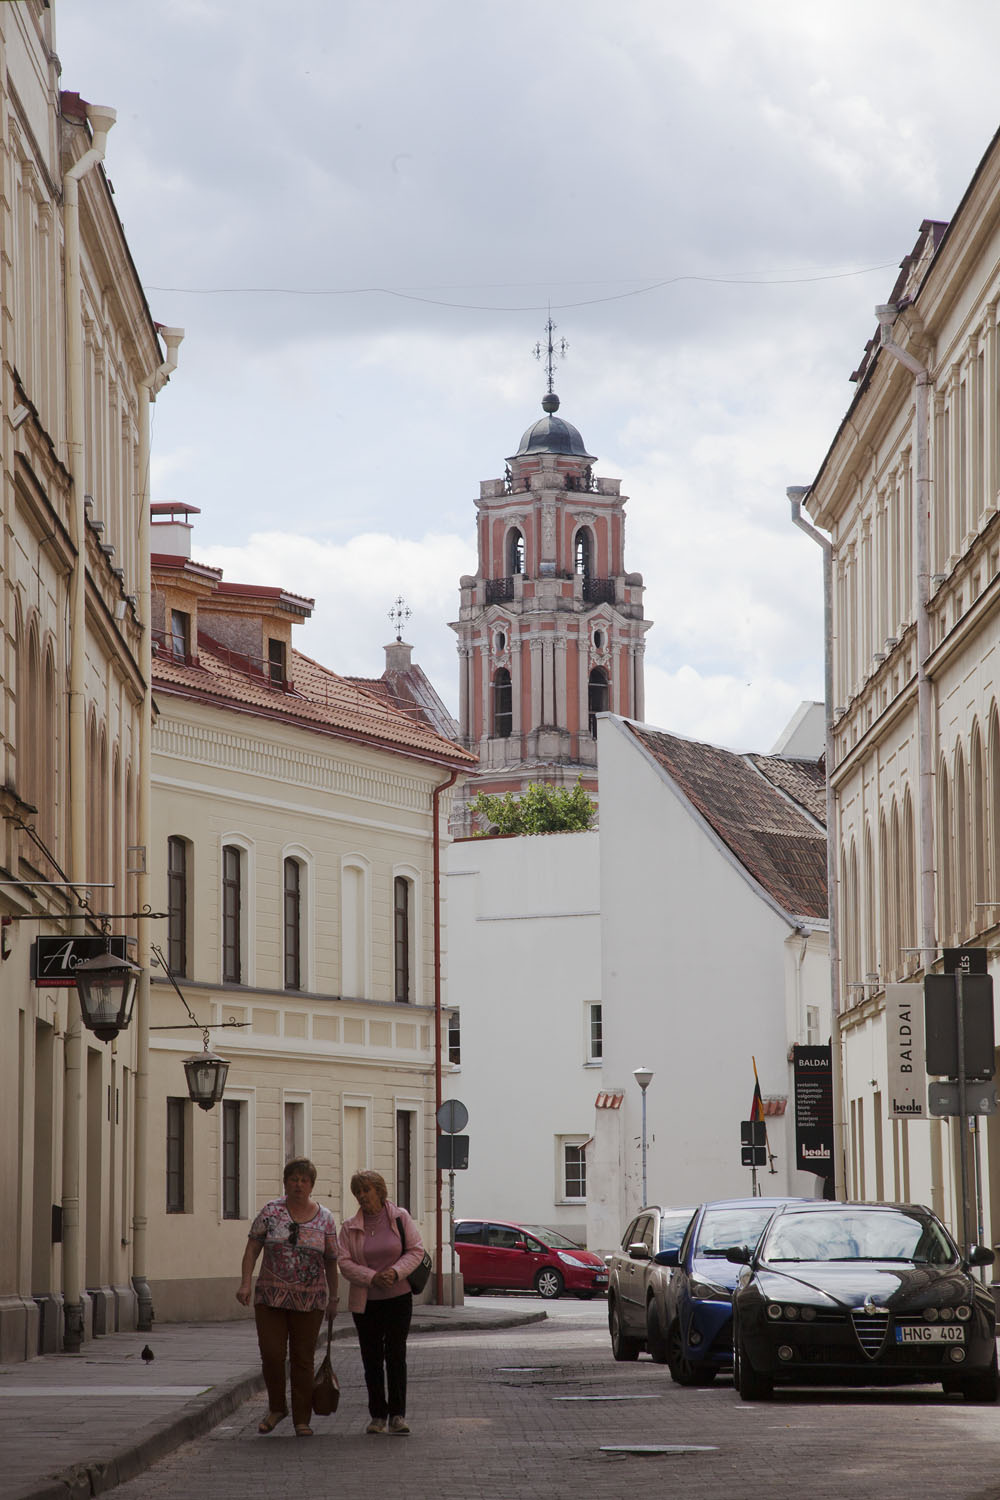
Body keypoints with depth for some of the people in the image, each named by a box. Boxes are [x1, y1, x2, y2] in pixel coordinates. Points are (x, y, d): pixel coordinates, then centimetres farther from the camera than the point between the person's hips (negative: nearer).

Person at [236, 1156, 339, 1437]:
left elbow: (331, 1261, 8)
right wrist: (246, 1283, -10)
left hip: (309, 1301, 0)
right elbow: (252, 1248, 1)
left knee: (303, 1360, 2)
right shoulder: (271, 1211, 1)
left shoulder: (325, 1218, 3)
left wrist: (333, 1298, 9)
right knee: (271, 1355, -6)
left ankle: (302, 1420, 11)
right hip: (271, 1298, 0)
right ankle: (276, 1407, 17)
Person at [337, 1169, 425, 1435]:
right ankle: (378, 1415, 13)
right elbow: (345, 1262, -4)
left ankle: (397, 1415, -7)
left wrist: (396, 1272, -17)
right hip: (365, 1302, 2)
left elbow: (415, 1250, -1)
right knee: (372, 1358, 4)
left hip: (398, 1297, -2)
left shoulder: (400, 1218, 1)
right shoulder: (350, 1228, 3)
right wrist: (372, 1278, -18)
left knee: (395, 1354, -9)